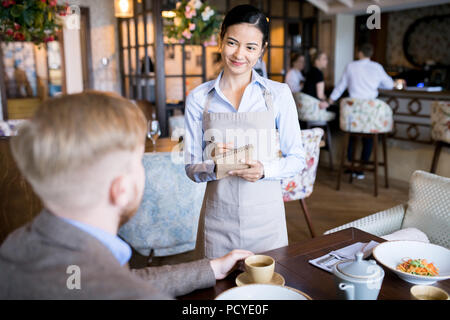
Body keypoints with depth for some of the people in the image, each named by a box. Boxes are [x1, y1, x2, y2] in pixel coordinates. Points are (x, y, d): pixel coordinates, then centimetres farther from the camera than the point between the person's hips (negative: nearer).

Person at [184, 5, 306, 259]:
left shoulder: (279, 93, -2)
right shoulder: (199, 98, 0)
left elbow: (297, 159, 1)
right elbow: (191, 168, 2)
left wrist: (264, 170, -17)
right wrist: (213, 166, -18)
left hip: (265, 213, 0)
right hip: (218, 215, 0)